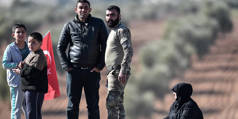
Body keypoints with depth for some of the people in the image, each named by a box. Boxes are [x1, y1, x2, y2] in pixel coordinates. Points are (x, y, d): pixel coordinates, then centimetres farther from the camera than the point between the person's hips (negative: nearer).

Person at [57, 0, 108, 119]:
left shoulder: (98, 24, 5)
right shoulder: (69, 26, 5)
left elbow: (105, 46, 5)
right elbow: (60, 47, 8)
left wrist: (100, 66, -3)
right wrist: (66, 66, -2)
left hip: (92, 71, 0)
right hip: (74, 70, 0)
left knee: (93, 105, 2)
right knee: (72, 104, 1)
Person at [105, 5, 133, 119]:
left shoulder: (122, 30, -9)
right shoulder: (113, 31, 22)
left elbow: (128, 51, -20)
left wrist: (123, 71, -27)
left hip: (118, 73, -10)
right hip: (112, 73, 10)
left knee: (111, 102, -16)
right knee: (118, 103, 10)